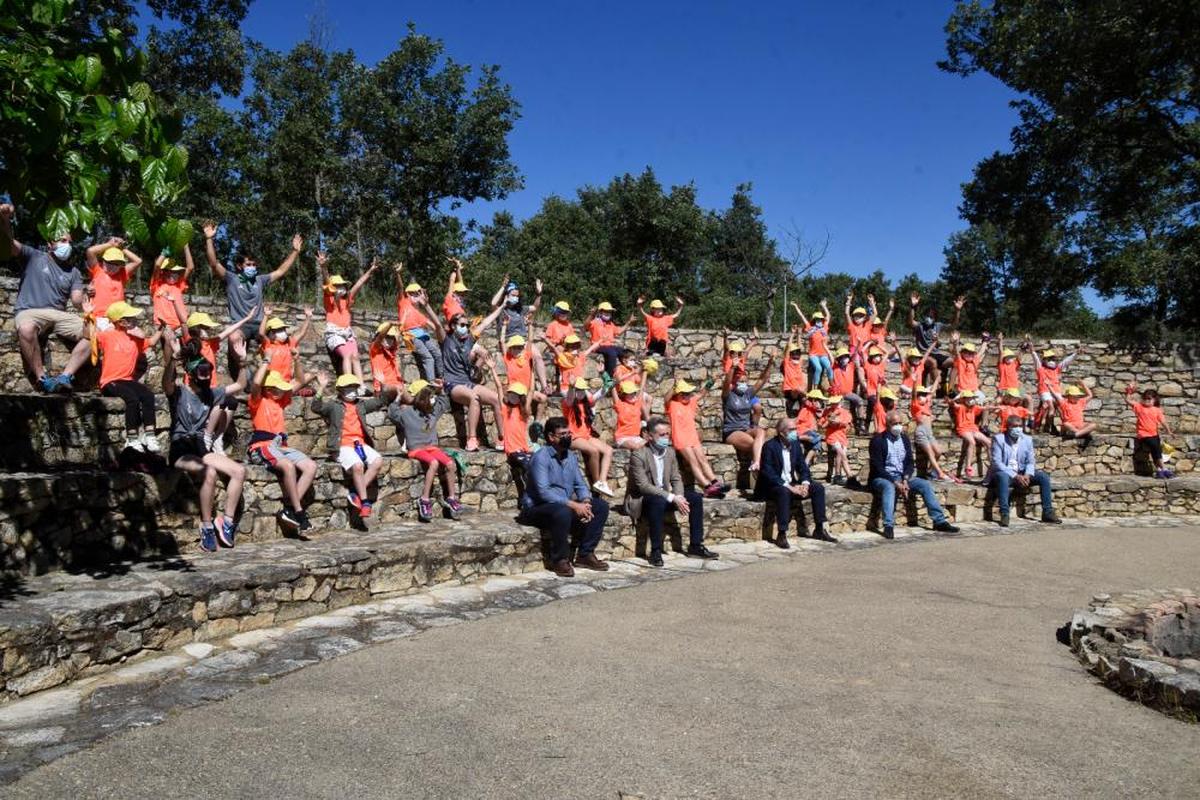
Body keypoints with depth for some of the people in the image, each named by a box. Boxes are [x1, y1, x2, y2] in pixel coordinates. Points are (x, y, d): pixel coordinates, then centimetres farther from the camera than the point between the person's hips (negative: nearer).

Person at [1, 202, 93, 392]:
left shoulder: (73, 271, 18)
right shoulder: (33, 256, 11)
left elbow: (76, 300, 7)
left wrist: (85, 298, -17)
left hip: (58, 315, 4)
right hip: (29, 312, -4)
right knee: (26, 329, -40)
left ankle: (65, 377, -22)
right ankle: (42, 379, -29)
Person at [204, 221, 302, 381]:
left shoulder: (260, 280, 20)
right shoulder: (231, 278, 7)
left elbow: (281, 271, 23)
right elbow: (214, 264, -6)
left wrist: (295, 251, 20)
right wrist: (209, 239, -16)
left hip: (259, 324, 5)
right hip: (240, 325, -5)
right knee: (234, 338, -39)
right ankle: (241, 372, -28)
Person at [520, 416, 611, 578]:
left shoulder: (571, 456, 9)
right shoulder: (541, 457, -15)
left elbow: (580, 484, 9)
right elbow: (543, 492, -25)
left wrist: (585, 502, -14)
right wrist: (574, 505, -28)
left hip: (567, 505, 8)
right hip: (539, 508, -8)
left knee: (601, 506, -6)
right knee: (562, 512, -39)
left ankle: (585, 554, -1)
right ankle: (560, 560, -18)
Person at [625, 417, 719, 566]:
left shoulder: (670, 452, 4)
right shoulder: (638, 455, -18)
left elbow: (676, 479, 6)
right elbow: (644, 486, -25)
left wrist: (679, 497, -17)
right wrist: (672, 498, -30)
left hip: (664, 495, 7)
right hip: (641, 499, -7)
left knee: (696, 497, -6)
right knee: (658, 501, -38)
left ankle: (696, 546, 0)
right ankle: (655, 552, -29)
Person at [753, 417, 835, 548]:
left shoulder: (795, 444, 5)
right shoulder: (770, 446, -16)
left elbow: (803, 467, 8)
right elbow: (767, 473, -23)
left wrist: (805, 484, -13)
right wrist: (789, 487, -27)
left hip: (791, 484, 7)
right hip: (772, 486, -7)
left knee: (818, 488, -6)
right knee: (784, 492, -38)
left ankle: (819, 530, 1)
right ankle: (781, 535, -35)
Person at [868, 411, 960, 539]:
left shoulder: (904, 438, 9)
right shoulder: (878, 440, -10)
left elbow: (910, 462, 6)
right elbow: (877, 467, -16)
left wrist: (905, 480, -13)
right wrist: (895, 483, -24)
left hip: (902, 477, 6)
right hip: (883, 478, -6)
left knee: (925, 484, -11)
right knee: (889, 487, -37)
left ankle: (939, 521, -7)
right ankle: (888, 526, -44)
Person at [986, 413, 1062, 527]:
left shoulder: (1027, 440, 9)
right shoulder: (998, 439, -6)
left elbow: (1030, 462, 7)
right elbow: (996, 462, -15)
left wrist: (1027, 475, -16)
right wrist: (1015, 476, -24)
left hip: (1022, 474, 5)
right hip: (1004, 473, -5)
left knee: (1044, 477, -15)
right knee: (1003, 477, -38)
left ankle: (1047, 513, -9)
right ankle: (1004, 515, -40)